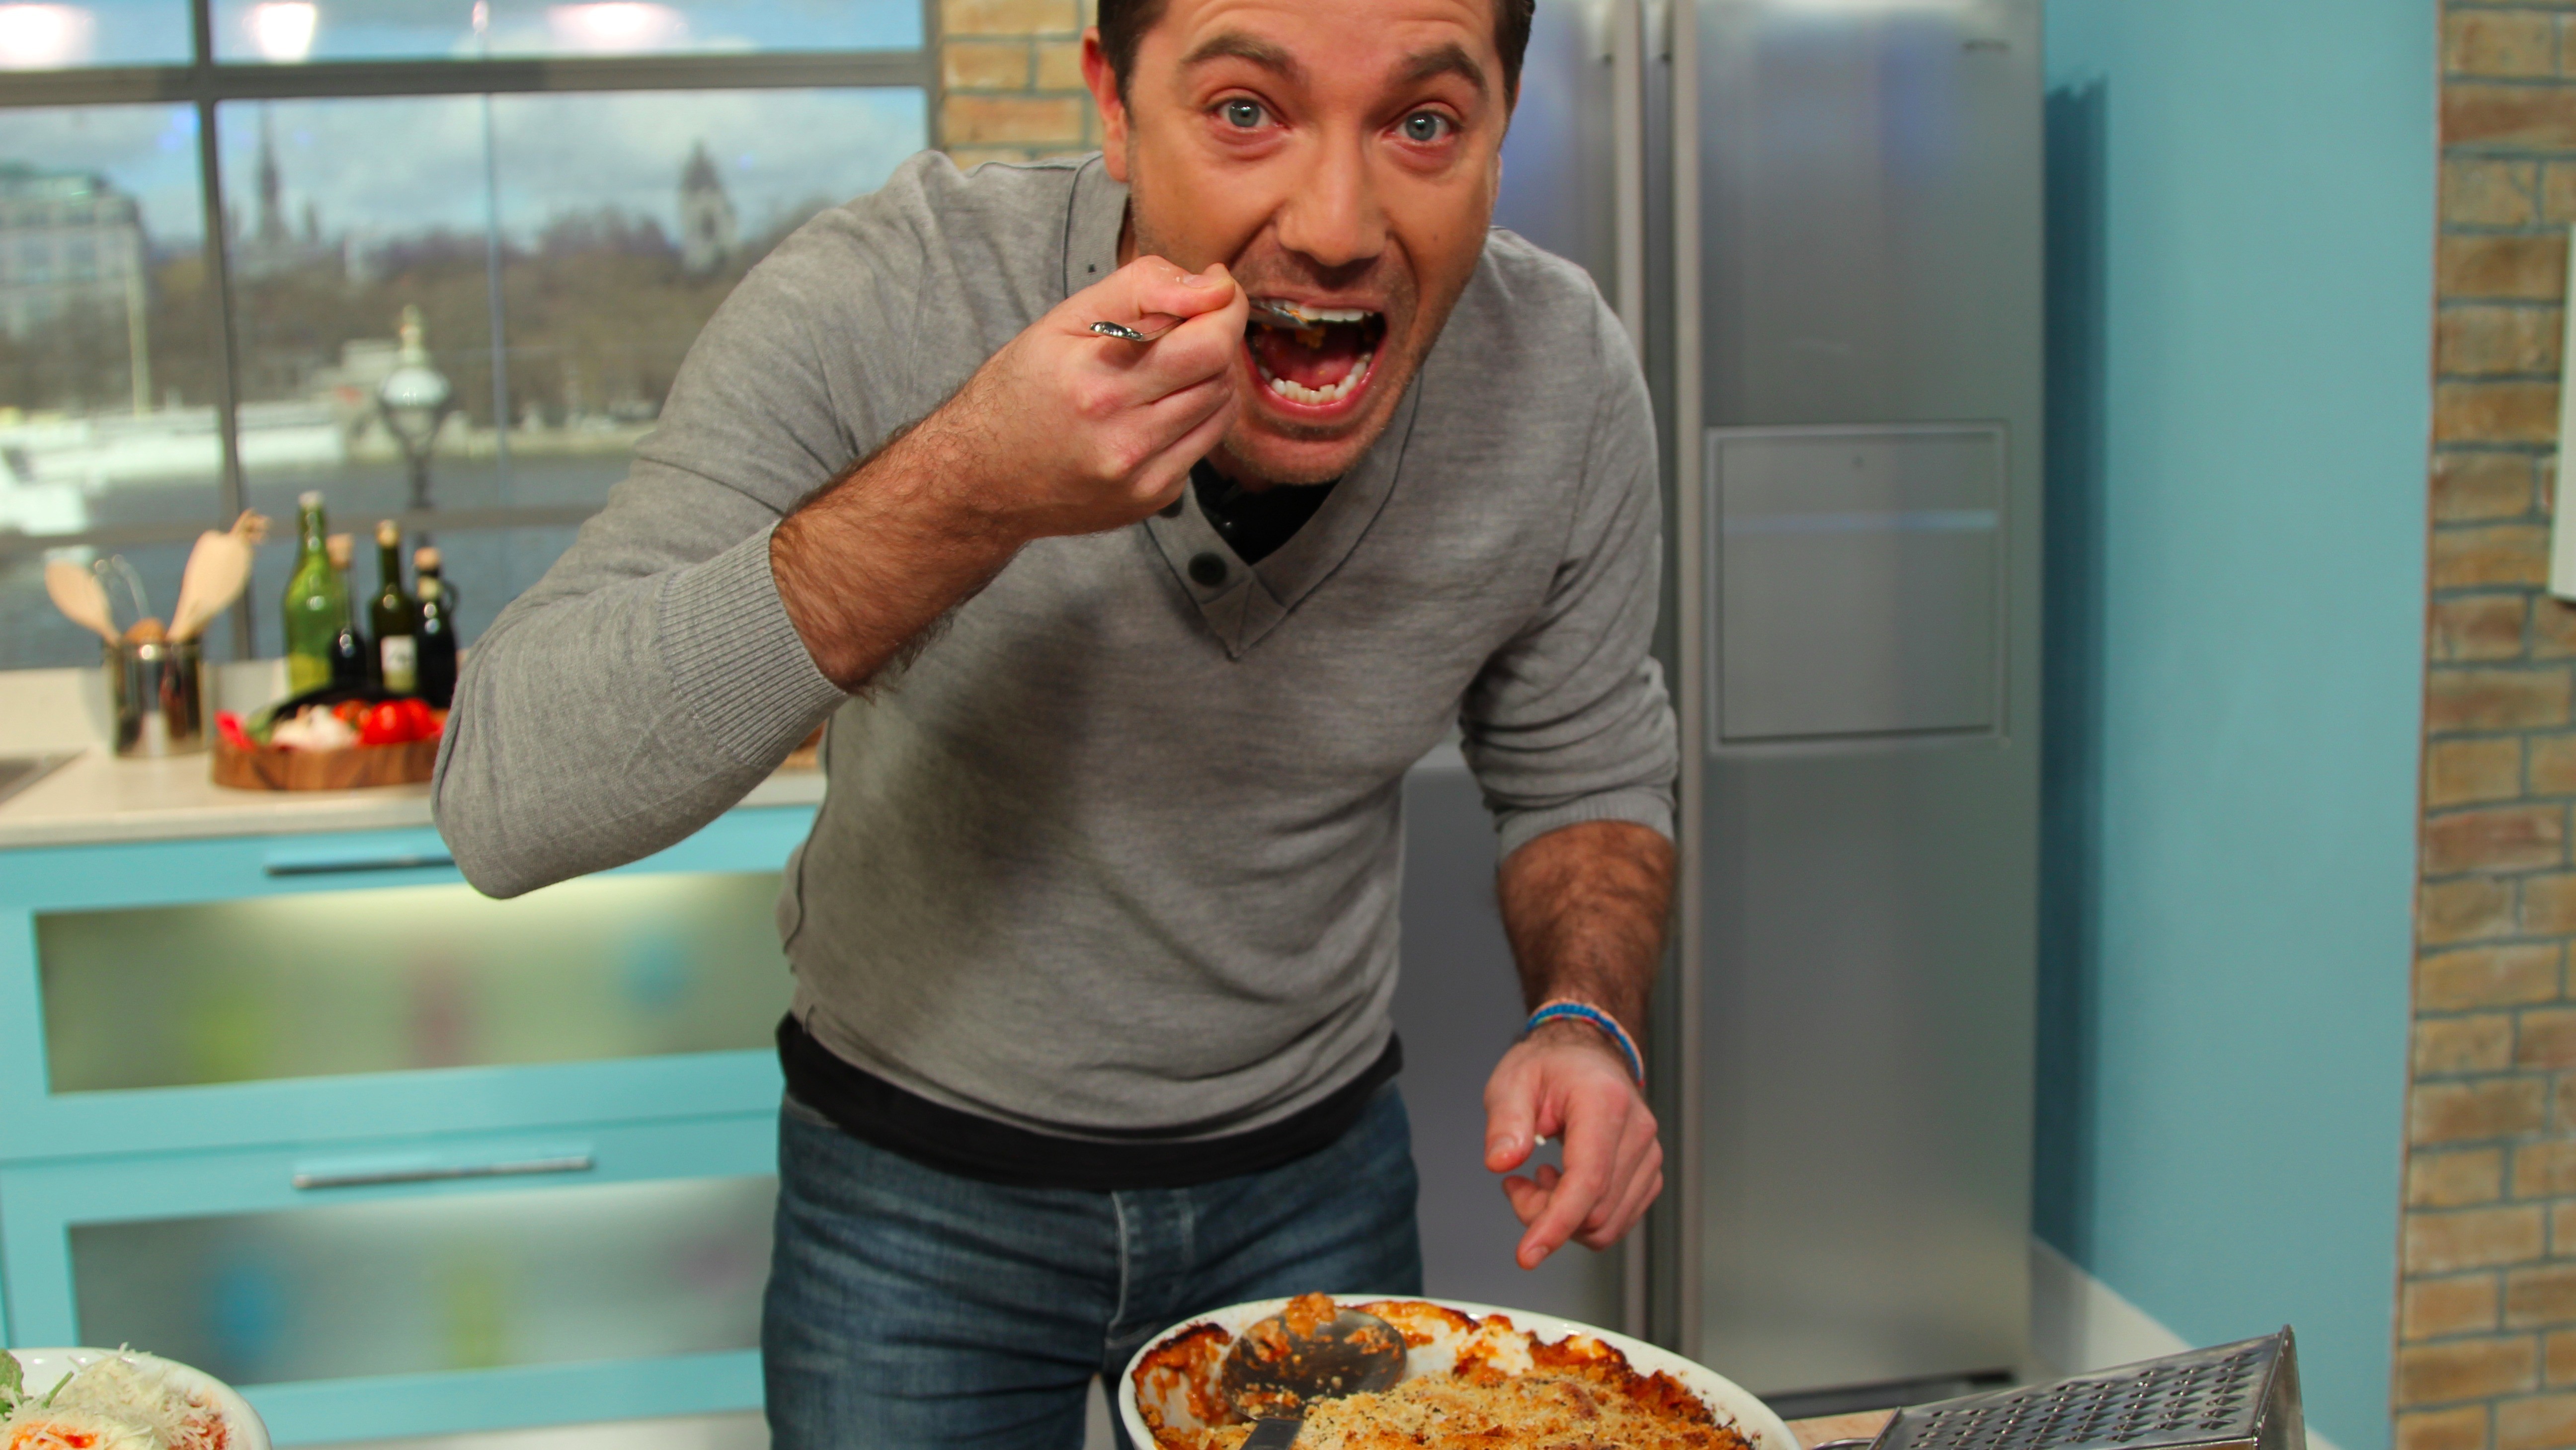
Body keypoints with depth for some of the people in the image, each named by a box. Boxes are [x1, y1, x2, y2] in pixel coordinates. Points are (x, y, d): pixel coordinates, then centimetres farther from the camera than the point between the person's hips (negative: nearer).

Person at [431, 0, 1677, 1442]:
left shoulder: (1567, 376, -17)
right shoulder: (882, 305, -27)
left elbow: (1588, 771, 0)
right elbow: (504, 802, -32)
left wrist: (1588, 1023, -20)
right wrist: (968, 492, -42)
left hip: (1313, 1169, 2)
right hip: (921, 1180, -2)